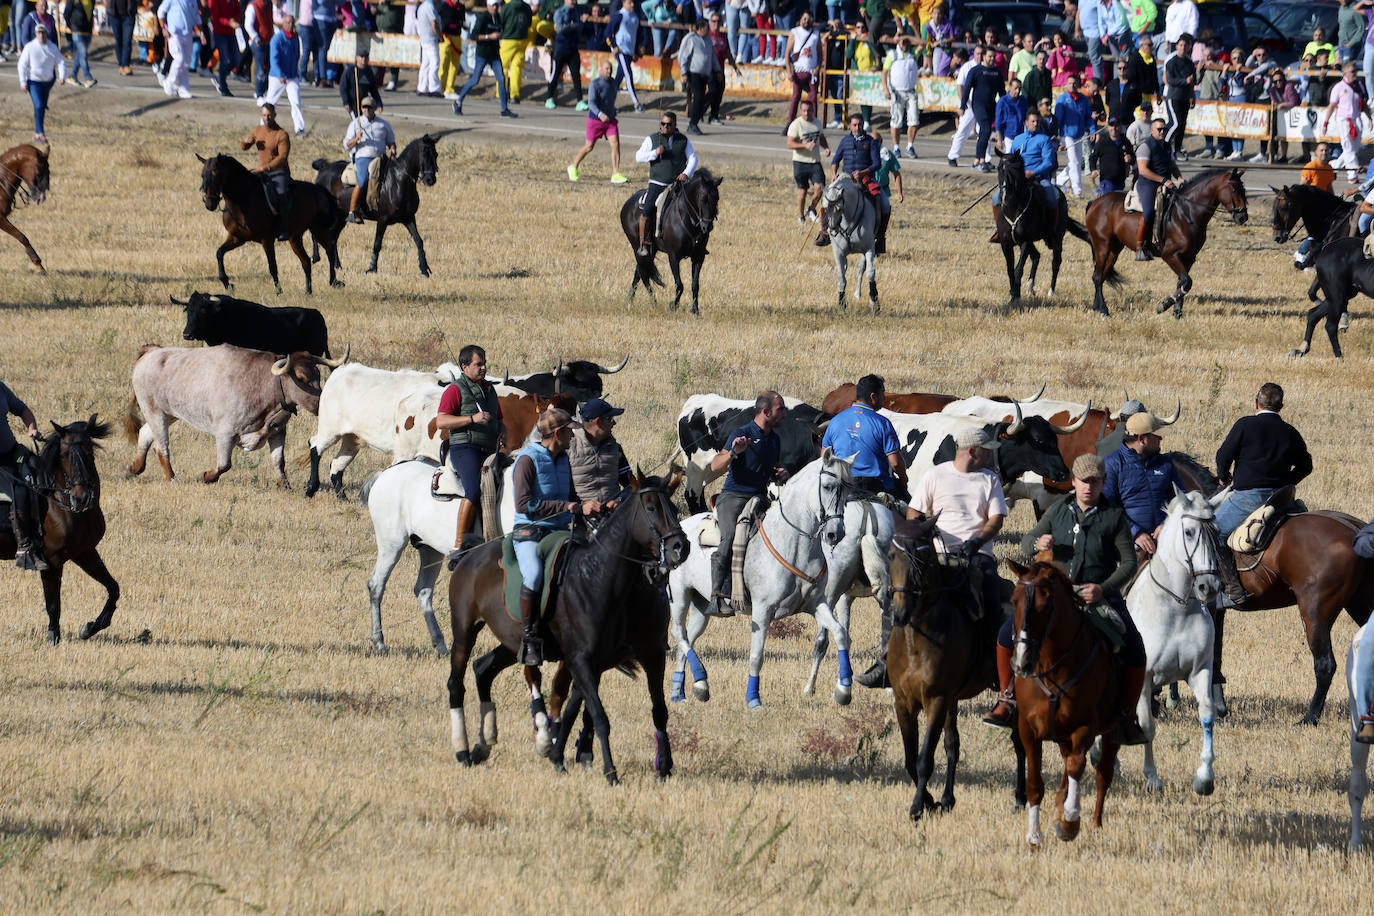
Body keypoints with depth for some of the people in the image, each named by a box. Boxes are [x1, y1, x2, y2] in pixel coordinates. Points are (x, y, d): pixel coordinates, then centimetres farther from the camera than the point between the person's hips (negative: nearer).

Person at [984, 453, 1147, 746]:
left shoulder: (1114, 518, -1)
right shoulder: (1059, 511, 9)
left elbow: (1129, 562, -4)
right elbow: (1026, 544, 14)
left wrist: (1103, 589, -20)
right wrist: (1038, 543, -12)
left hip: (1100, 598, -2)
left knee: (1135, 651, -22)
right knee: (1007, 634, -15)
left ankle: (1127, 718, -4)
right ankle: (1007, 703, -1)